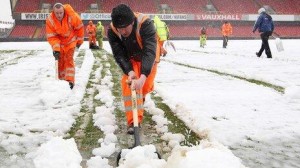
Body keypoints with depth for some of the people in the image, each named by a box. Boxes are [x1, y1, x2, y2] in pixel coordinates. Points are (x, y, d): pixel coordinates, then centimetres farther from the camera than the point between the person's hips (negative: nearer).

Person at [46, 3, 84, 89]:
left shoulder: (72, 16, -29)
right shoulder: (50, 20, -26)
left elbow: (80, 27, -11)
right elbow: (51, 37, -22)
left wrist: (79, 40, -1)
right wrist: (55, 49, -34)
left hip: (71, 40, -2)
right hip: (59, 41, 2)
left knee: (69, 60, -10)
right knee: (60, 61, 7)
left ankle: (70, 80, -11)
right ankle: (62, 80, 20)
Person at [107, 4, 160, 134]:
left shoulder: (145, 24, -41)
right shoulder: (112, 31, -30)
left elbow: (150, 52, -49)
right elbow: (119, 55, -30)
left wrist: (143, 77, -61)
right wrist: (129, 72, -49)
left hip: (148, 58, -1)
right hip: (130, 59, 1)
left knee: (146, 86, 9)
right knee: (128, 83, -20)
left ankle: (141, 97, 47)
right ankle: (134, 120, -15)